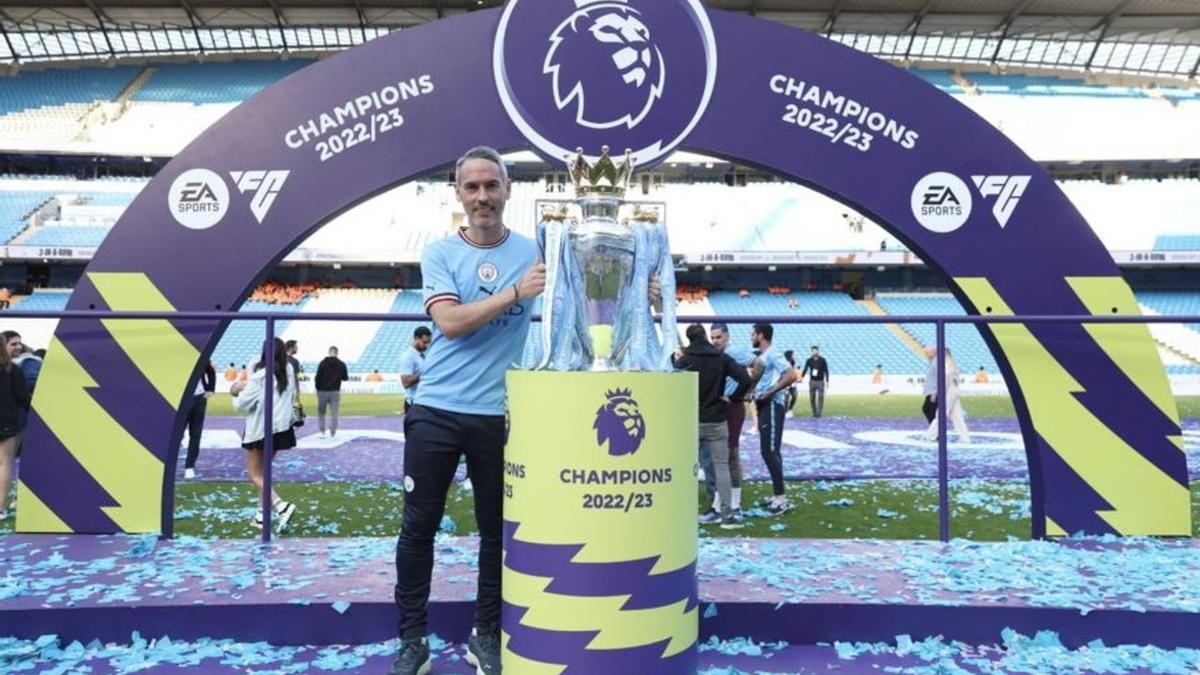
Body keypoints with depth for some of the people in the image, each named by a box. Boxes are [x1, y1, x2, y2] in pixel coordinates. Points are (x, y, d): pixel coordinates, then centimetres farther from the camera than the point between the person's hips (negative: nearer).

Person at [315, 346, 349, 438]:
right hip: (335, 392, 0)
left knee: (321, 412, 12)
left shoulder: (323, 362, -5)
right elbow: (345, 378, 2)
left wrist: (317, 388, 6)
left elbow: (318, 377, -7)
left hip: (322, 391, 0)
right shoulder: (341, 364, -2)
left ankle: (321, 431, 4)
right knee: (334, 414, 5)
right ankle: (332, 433, 3)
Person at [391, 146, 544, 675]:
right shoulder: (439, 254, 2)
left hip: (498, 414, 1)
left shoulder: (535, 250, 4)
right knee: (419, 526, 5)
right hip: (435, 410, 0)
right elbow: (450, 322, -13)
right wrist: (515, 292, -20)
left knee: (496, 530, 10)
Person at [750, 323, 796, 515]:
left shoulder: (772, 355, -14)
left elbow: (792, 375, -25)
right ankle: (777, 494, 19)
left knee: (770, 451, -10)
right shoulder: (761, 357, 15)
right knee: (769, 451, 12)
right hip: (764, 406, 10)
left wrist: (770, 392, -22)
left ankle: (781, 497, -5)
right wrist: (754, 391, 8)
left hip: (772, 406, -10)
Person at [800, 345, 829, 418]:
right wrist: (801, 377, -9)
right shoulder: (809, 360, 0)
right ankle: (814, 412, 13)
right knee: (812, 398, 1)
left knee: (820, 397, -9)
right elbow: (805, 370, 4)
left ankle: (819, 412, -3)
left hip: (820, 381, -2)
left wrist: (827, 381, -4)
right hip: (812, 381, 2)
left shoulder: (823, 360, -3)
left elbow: (826, 371, 0)